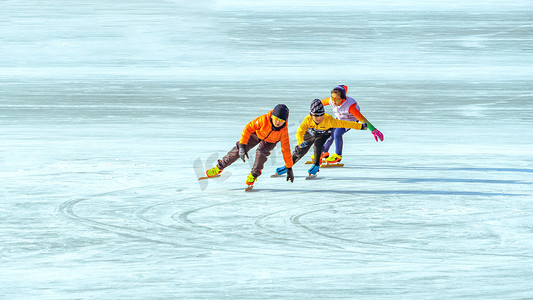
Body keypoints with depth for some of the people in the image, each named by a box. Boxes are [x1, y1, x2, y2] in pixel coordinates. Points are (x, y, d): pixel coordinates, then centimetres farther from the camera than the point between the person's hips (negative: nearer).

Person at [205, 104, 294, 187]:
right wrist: (242, 146, -37)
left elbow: (286, 149, -26)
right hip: (257, 134, 0)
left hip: (270, 141, 0)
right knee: (239, 149, -8)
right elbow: (248, 128, -31)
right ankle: (219, 167, 9)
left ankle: (253, 175, -8)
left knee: (261, 152, -29)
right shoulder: (264, 120, -38)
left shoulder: (283, 131, -34)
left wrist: (289, 168, -23)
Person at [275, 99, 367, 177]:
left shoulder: (329, 120, -39)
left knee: (318, 145, -31)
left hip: (324, 135, -2)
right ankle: (287, 167, 25)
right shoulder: (308, 119, -35)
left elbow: (343, 124, -35)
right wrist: (301, 142, -56)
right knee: (300, 150, 4)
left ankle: (316, 166, -10)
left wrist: (360, 126, -33)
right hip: (310, 134, 2)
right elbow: (299, 132, -36)